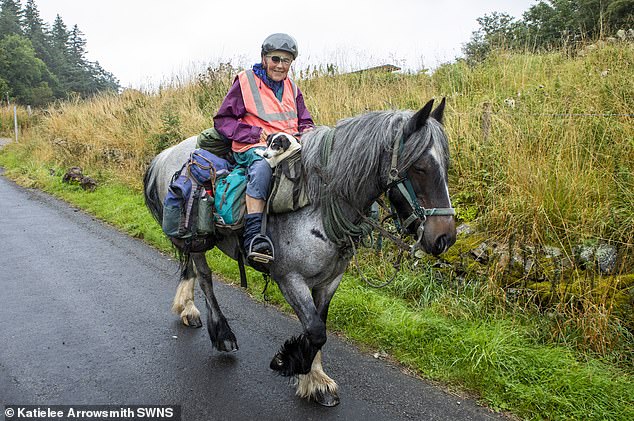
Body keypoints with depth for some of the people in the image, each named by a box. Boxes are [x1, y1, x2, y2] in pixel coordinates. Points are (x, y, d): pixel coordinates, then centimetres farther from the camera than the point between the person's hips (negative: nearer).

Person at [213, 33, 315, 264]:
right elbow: (222, 120, 2)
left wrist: (306, 131, 1)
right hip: (254, 147, -5)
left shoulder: (291, 88, 21)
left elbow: (305, 121, 28)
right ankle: (253, 235, -40)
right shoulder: (245, 82, 5)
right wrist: (257, 133, -11)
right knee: (262, 166, -40)